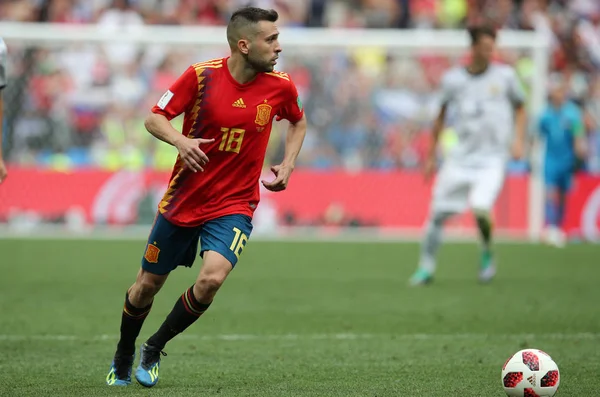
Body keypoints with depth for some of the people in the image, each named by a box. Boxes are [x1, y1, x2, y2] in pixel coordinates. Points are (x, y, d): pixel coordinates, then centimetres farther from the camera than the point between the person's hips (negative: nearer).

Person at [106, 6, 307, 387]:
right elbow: (154, 118, -5)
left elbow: (298, 122, 16)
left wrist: (287, 165, 1)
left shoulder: (280, 86, -7)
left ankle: (154, 349, 0)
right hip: (182, 199, 0)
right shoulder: (202, 76, -13)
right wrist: (180, 140, -25)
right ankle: (123, 359, 39)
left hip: (234, 205, 0)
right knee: (147, 285, 10)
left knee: (212, 278, -23)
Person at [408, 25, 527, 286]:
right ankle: (426, 267, 16)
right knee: (437, 213, -2)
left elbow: (520, 108, 15)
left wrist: (518, 140, 0)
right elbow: (441, 117, 14)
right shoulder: (452, 79, 3)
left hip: (492, 158, -2)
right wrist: (431, 156, 14)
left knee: (480, 207, -24)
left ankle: (487, 255, 4)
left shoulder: (505, 76, 2)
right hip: (461, 155, 2)